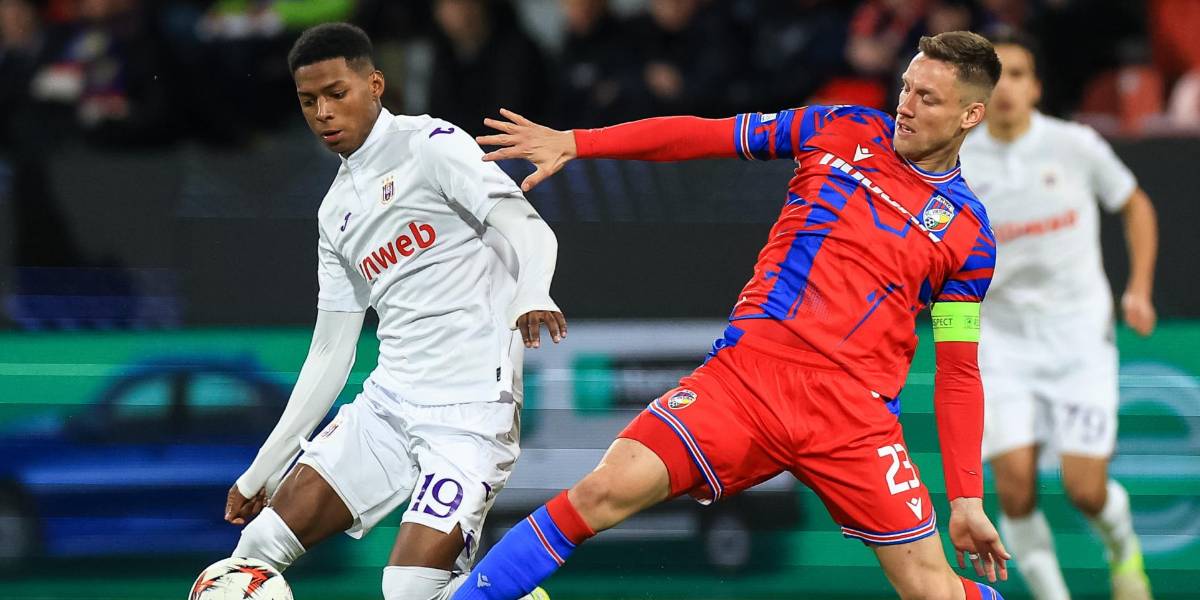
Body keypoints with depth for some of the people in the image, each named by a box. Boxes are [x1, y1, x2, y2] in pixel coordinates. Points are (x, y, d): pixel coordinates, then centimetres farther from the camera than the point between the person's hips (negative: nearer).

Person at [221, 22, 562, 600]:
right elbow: (329, 355, 22)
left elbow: (525, 228, -16)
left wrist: (532, 295, -39)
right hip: (387, 402, 7)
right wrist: (261, 470, 20)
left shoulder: (431, 145, -3)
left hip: (470, 410, -7)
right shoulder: (336, 211, 18)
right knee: (262, 543, -3)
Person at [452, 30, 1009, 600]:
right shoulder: (846, 130, 11)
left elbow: (958, 372, 9)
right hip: (749, 369, 1)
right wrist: (573, 143, 7)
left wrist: (967, 499, 3)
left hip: (854, 413, -1)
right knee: (606, 490, -18)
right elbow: (699, 136, 13)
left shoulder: (969, 233, 7)